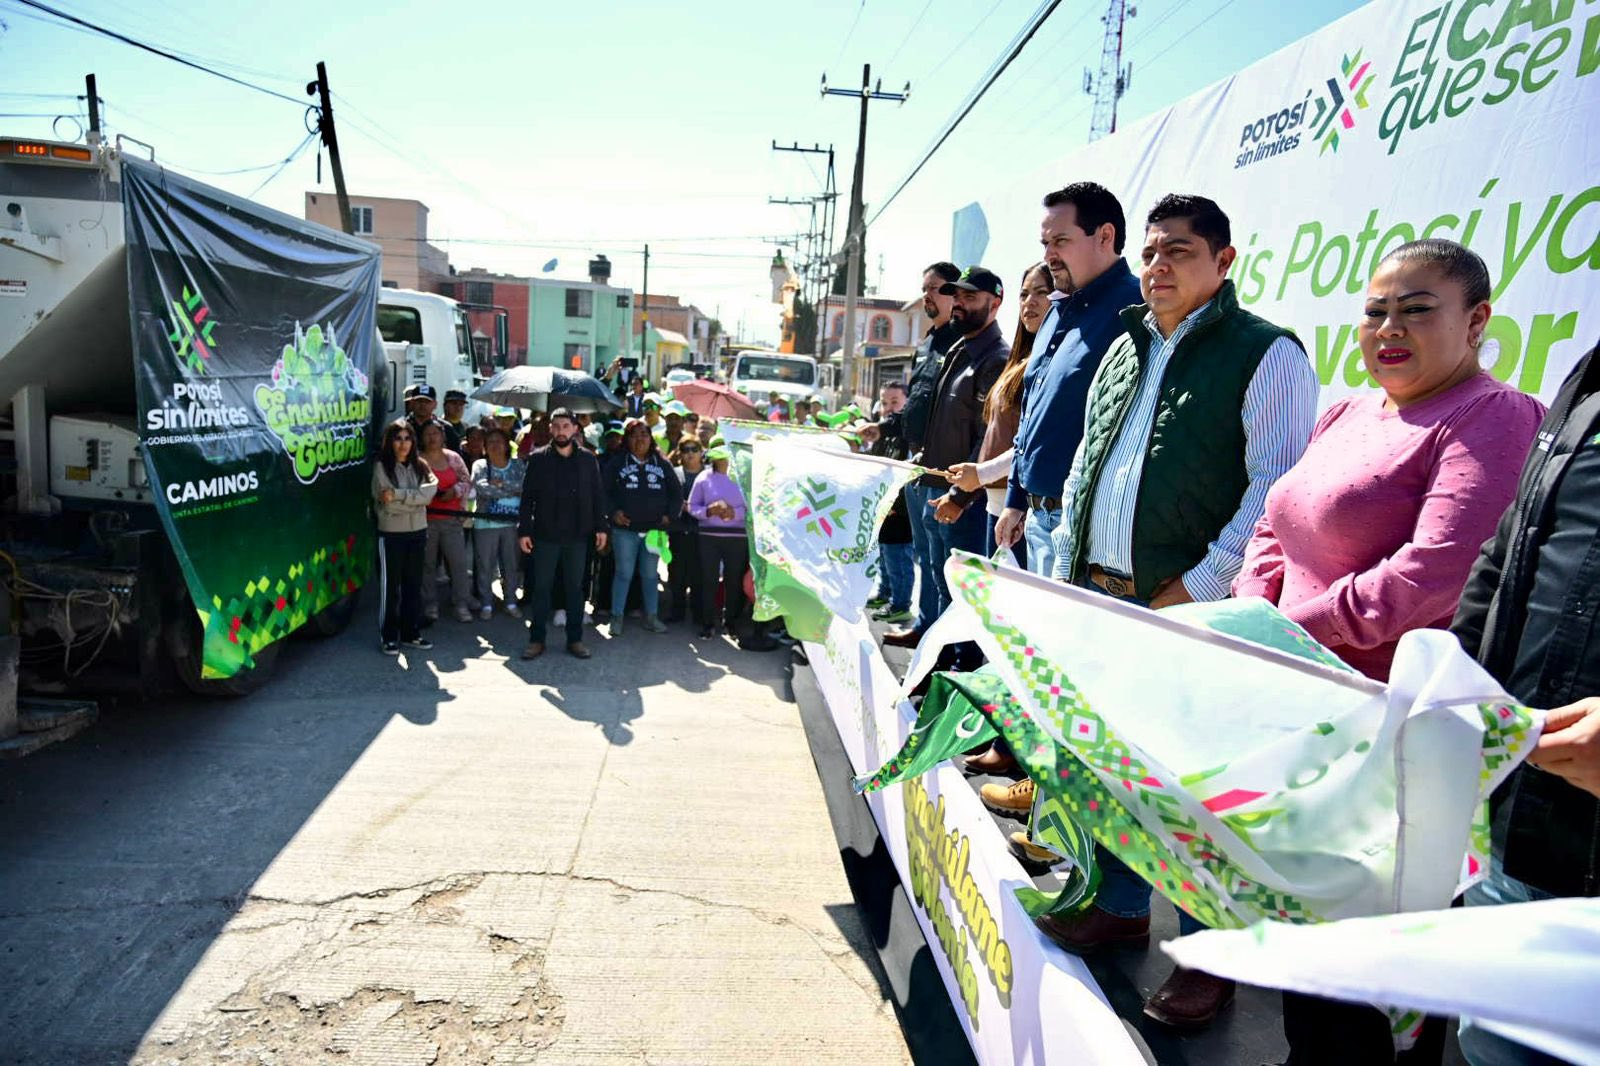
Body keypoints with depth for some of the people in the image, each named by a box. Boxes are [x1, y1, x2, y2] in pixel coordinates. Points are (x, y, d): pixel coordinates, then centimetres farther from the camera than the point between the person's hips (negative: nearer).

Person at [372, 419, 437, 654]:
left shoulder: (420, 466, 6)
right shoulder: (381, 467, -6)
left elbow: (429, 493, -10)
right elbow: (388, 503, -15)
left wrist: (397, 494, -18)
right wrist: (416, 499, -9)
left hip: (418, 532, 4)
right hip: (391, 535, -4)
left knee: (414, 586, 11)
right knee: (390, 587, 5)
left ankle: (411, 633, 22)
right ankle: (389, 637, 14)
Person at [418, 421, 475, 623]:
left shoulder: (453, 458, 9)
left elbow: (467, 481, 10)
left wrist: (455, 490, -9)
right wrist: (435, 492, -14)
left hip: (452, 518, 2)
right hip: (426, 518, -2)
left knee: (458, 561, 0)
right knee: (428, 563, 6)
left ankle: (461, 604, 7)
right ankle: (430, 604, 18)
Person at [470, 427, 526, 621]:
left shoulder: (518, 465, 6)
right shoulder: (480, 465, 1)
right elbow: (481, 488, -17)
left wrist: (502, 484, -16)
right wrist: (513, 491, -13)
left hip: (512, 523, 1)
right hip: (486, 523, -1)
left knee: (512, 565, 9)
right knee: (485, 565, 5)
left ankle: (511, 601, 23)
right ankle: (486, 604, 17)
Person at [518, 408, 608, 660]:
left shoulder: (588, 460, 4)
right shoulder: (538, 459, 0)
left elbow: (597, 496, 7)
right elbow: (527, 497, 0)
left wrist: (600, 527, 1)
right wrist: (524, 530, -6)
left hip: (577, 536, 1)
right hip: (545, 535, -1)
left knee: (575, 588, 8)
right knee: (541, 588, 5)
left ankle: (575, 639, 18)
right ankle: (536, 639, 15)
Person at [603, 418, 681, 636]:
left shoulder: (661, 464, 8)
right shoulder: (617, 463, 2)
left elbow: (677, 492, 13)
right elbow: (603, 491, 1)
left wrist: (669, 514, 2)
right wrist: (613, 512, -11)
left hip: (654, 529, 2)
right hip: (625, 529, -2)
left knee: (650, 575, 10)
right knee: (624, 573, 0)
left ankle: (651, 617, 18)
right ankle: (616, 617, 9)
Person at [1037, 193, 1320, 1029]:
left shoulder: (1266, 354, -5)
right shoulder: (1125, 350, 16)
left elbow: (1277, 487, -13)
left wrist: (1197, 587, -17)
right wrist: (1065, 568, 12)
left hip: (1193, 611, -6)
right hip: (1098, 598, 7)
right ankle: (1120, 904, 37)